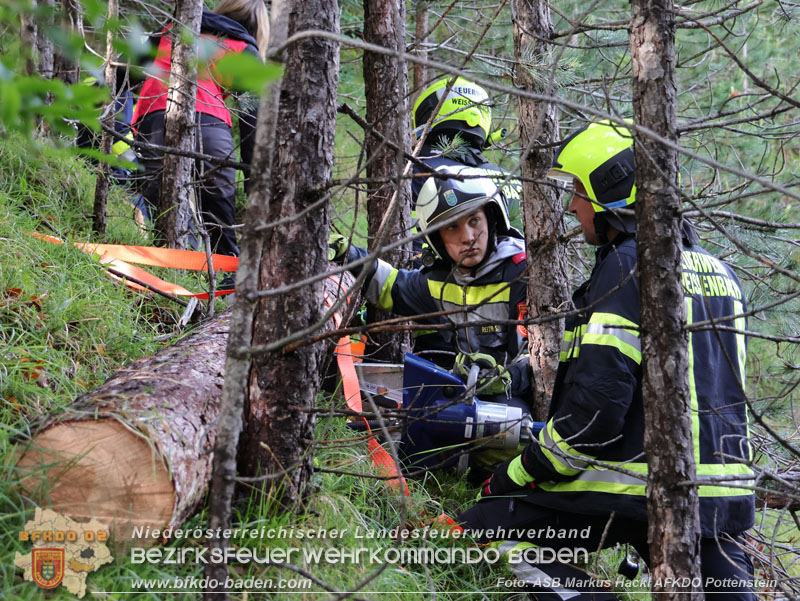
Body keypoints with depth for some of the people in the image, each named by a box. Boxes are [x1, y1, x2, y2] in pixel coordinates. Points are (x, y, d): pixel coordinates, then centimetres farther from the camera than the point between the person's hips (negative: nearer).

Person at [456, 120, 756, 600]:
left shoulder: (627, 265, -11)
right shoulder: (720, 271, 15)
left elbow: (598, 402, -18)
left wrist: (520, 473, -8)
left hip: (639, 490, -8)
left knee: (487, 529, -1)